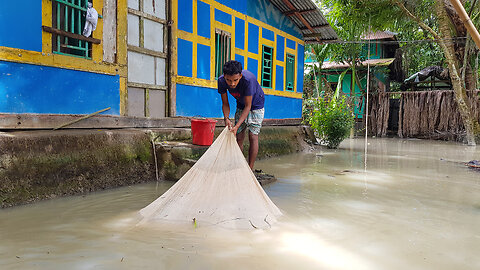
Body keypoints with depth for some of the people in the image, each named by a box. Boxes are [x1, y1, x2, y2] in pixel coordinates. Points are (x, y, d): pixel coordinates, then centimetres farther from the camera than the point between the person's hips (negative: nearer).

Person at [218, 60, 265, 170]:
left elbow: (248, 106, -32)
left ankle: (250, 169, -8)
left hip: (256, 104, -4)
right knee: (239, 137, 1)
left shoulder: (248, 79, -39)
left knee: (253, 136, -12)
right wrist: (226, 118, -31)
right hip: (241, 105, 4)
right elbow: (225, 104, -13)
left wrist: (237, 126, -38)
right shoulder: (221, 81, -24)